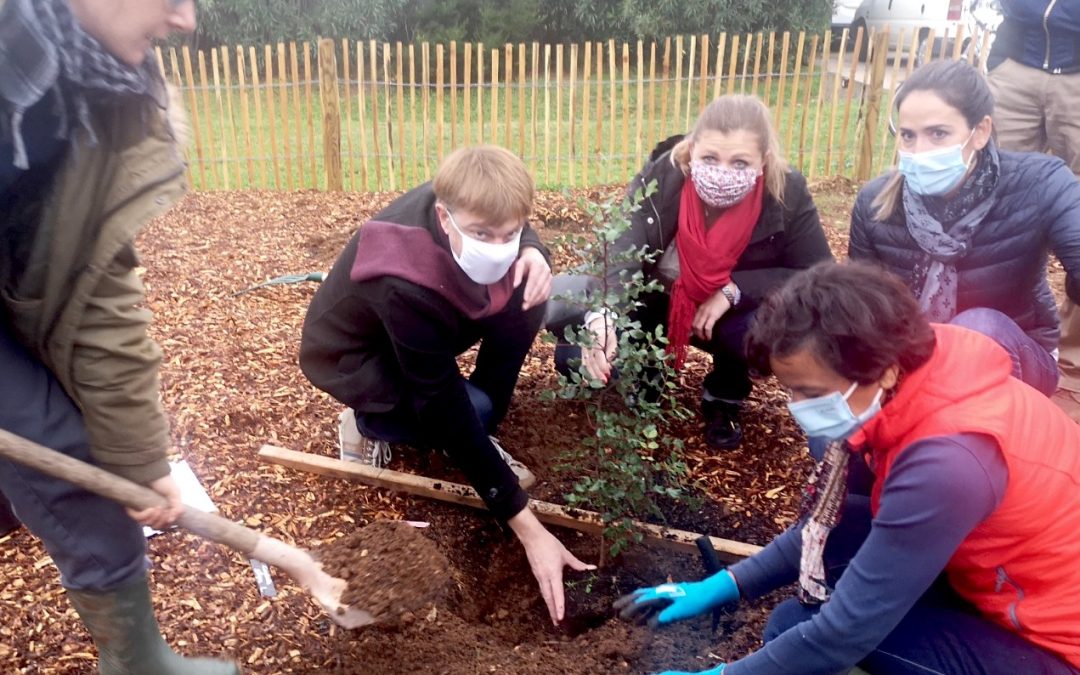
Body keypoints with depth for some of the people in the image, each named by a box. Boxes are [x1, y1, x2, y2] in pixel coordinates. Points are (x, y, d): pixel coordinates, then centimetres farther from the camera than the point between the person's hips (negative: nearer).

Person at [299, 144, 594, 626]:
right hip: (355, 356, -6)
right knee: (470, 410, -31)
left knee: (525, 301, -17)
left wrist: (532, 253, -28)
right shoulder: (406, 287, -42)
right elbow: (447, 412, -38)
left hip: (424, 338, 6)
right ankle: (370, 422, 0)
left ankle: (482, 436, -1)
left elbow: (513, 230, 0)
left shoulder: (463, 202, -25)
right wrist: (528, 529, -37)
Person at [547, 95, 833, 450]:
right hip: (655, 302, 0)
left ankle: (725, 392, 4)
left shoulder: (787, 194, -24)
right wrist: (600, 314, -59)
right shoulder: (659, 177, -26)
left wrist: (735, 290, -31)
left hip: (734, 312, 1)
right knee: (578, 353, -23)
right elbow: (618, 254, -37)